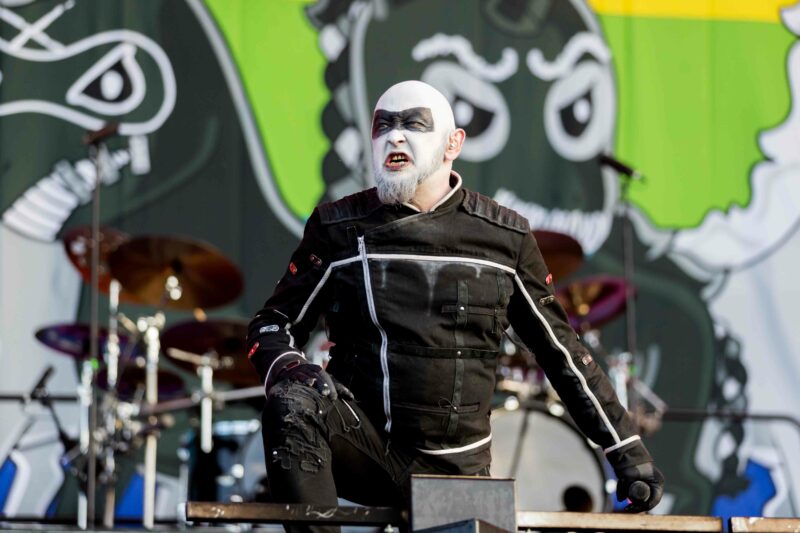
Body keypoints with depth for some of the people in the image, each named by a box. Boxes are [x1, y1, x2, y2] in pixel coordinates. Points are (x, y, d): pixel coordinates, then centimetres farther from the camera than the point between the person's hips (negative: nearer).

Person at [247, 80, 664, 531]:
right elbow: (274, 324, 9)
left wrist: (627, 449, 10)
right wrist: (285, 368, -17)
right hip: (365, 443, -1)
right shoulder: (339, 229, 2)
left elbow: (561, 350, 11)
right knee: (293, 402, -31)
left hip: (455, 473, 2)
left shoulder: (503, 237, 4)